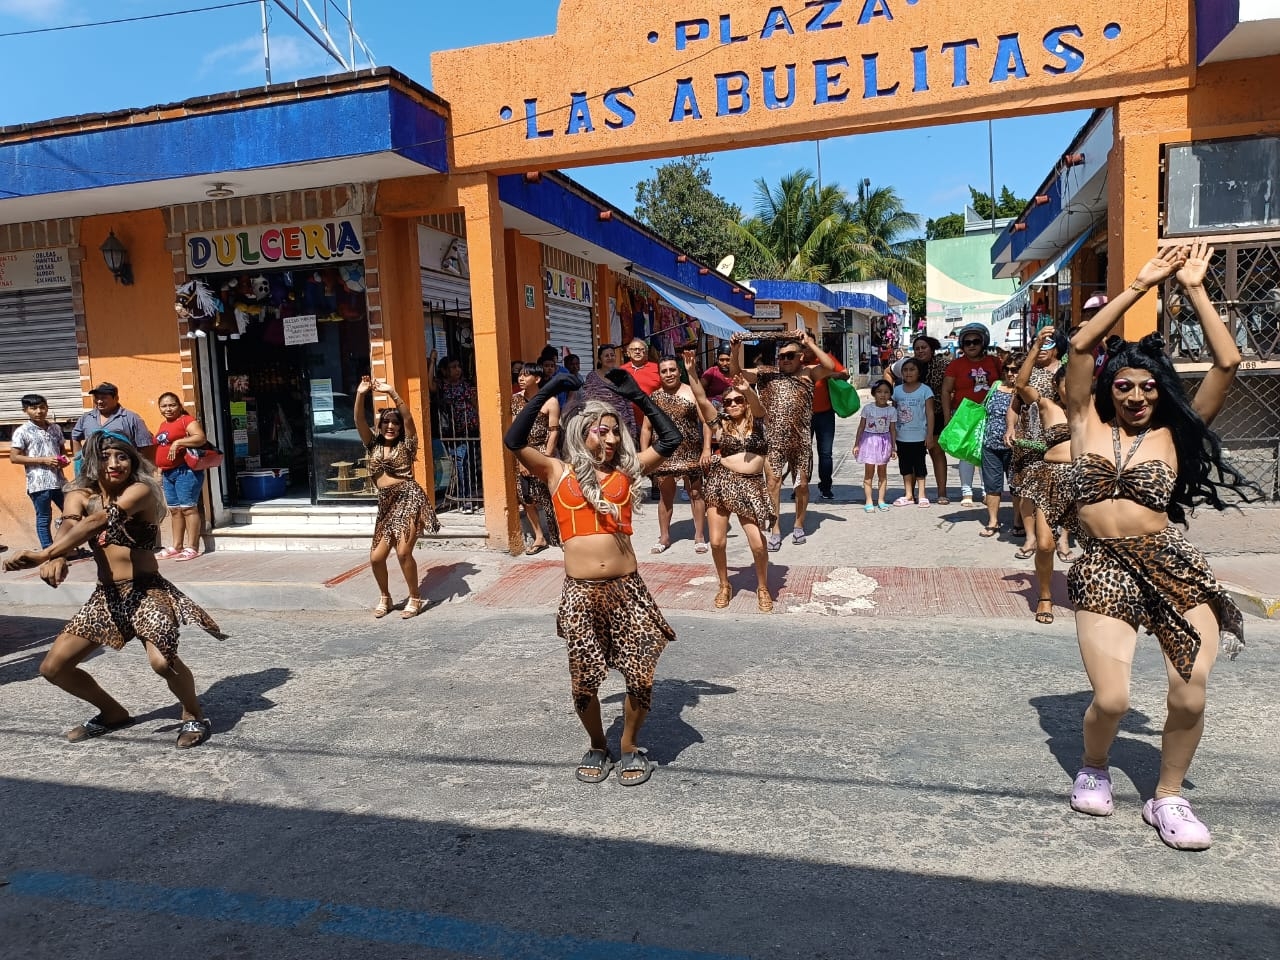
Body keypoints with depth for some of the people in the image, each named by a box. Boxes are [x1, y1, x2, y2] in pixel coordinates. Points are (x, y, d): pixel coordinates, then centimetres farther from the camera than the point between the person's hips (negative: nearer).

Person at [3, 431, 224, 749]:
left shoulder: (141, 491, -13)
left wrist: (44, 554, -41)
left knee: (162, 661, -28)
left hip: (146, 590, -7)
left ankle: (194, 715, 2)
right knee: (52, 667, 6)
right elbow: (68, 527, -17)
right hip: (105, 596, 7)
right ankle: (113, 713, 30)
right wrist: (56, 558, -41)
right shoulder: (80, 495, 4)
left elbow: (97, 521, -29)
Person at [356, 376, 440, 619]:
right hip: (386, 504, 5)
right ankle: (385, 597, 26)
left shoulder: (406, 445, 4)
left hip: (409, 498, -4)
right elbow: (359, 421, 0)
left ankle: (415, 598, 4)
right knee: (376, 557, 0)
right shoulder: (373, 445, 13)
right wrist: (360, 394, -12)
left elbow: (408, 418, -11)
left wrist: (392, 393, -17)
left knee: (403, 552, -15)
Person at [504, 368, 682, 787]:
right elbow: (514, 441, -4)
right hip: (580, 593, -1)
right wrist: (547, 392, -5)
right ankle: (597, 746, 33)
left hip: (627, 589, 1)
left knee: (641, 677, 1)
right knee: (584, 682, 7)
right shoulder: (558, 472, 5)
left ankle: (630, 746, 27)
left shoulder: (626, 472, 9)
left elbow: (671, 439, 7)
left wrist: (637, 396, 7)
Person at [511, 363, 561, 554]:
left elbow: (553, 432, -9)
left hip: (543, 452, -4)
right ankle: (539, 537, 18)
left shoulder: (550, 401, -8)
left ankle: (561, 535, 10)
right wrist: (521, 458, -5)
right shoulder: (516, 399, 3)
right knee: (526, 497, 6)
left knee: (549, 497, -4)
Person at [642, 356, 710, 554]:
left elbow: (706, 421, -4)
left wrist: (707, 449, -13)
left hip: (690, 452, -2)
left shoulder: (692, 392, -3)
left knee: (695, 493, 5)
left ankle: (699, 536, 16)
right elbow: (647, 428, 9)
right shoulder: (654, 397, 7)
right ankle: (664, 536, 22)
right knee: (665, 496, 11)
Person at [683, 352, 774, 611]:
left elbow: (757, 405, -16)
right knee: (717, 541, 2)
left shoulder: (756, 421, 6)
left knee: (758, 543, -7)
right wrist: (692, 372, -18)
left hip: (751, 485, -1)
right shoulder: (720, 425, 5)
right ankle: (724, 586, 27)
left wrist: (746, 389, -38)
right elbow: (702, 400, -6)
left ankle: (763, 588, 17)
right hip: (720, 482, 1)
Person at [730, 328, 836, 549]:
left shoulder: (808, 373, 2)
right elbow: (737, 372, 2)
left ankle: (798, 525, 28)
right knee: (772, 483, -3)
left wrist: (809, 343, -18)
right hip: (773, 440, 0)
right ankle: (775, 530, 5)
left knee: (802, 484, 9)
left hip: (800, 439, 0)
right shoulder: (767, 374, 6)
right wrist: (736, 349, -15)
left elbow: (830, 366, -16)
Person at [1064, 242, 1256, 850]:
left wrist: (1194, 289, 3)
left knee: (1190, 697, -6)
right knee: (1110, 699, -10)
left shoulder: (1175, 433, 6)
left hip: (1174, 568, 1)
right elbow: (1081, 347, 0)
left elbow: (1228, 362, -1)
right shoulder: (1088, 423, 8)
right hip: (1104, 570, -1)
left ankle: (1168, 798, 21)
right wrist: (1140, 286, 2)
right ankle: (1094, 769, 24)